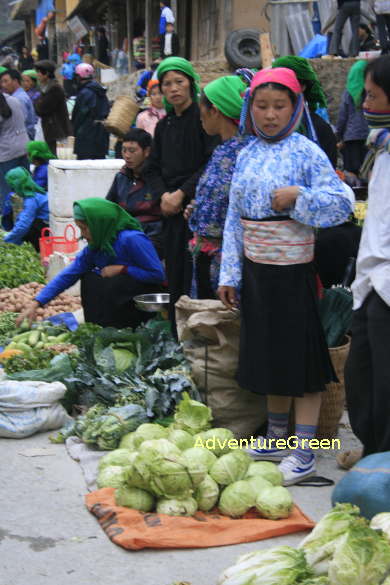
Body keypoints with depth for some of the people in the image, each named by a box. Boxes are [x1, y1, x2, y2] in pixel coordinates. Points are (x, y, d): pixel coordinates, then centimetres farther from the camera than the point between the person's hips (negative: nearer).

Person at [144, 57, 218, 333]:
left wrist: (182, 193, -14)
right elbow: (153, 168, 16)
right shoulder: (164, 126, 16)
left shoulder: (203, 117, -5)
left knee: (195, 277, -9)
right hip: (172, 209, 7)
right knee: (175, 276, 8)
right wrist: (163, 194, -3)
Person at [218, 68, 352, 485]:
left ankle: (304, 451, 7)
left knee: (300, 357, -1)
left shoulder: (306, 152, -8)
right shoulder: (247, 155, 9)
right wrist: (229, 275, 8)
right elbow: (234, 219, 11)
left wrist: (299, 197, -24)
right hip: (255, 270, 6)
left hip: (293, 271, -6)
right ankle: (276, 437, 31)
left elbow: (342, 203, -11)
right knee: (267, 355, 16)